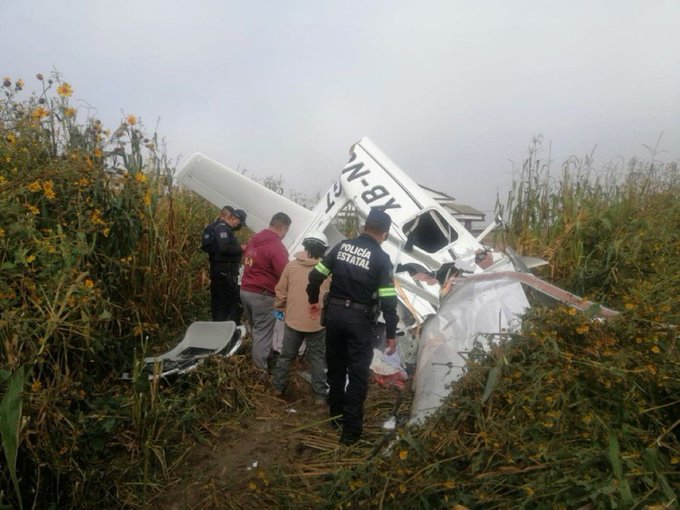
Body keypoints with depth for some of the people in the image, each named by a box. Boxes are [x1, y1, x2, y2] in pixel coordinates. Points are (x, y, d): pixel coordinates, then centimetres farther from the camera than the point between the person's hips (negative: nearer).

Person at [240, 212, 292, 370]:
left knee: (256, 329, 22)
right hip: (262, 295, -9)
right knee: (263, 333, 2)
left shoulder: (253, 239, 8)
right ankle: (261, 368, 8)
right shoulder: (277, 247, -19)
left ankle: (258, 360, 35)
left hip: (245, 291, 9)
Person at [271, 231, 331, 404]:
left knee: (287, 355, 19)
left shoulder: (291, 265, -4)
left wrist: (279, 308, 18)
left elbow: (281, 291, 2)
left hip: (293, 320, 2)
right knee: (317, 358, 11)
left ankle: (278, 386, 32)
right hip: (318, 322, -1)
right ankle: (320, 394, 16)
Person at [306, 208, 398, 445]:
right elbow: (388, 300, -13)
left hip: (334, 313, 5)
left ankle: (336, 415, 35)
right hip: (359, 319, -5)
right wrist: (391, 334, -6)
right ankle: (351, 429, 9)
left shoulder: (341, 246, 3)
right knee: (358, 374, 5)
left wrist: (313, 300, 21)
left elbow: (315, 275, 5)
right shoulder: (381, 258, -9)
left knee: (335, 367, 19)